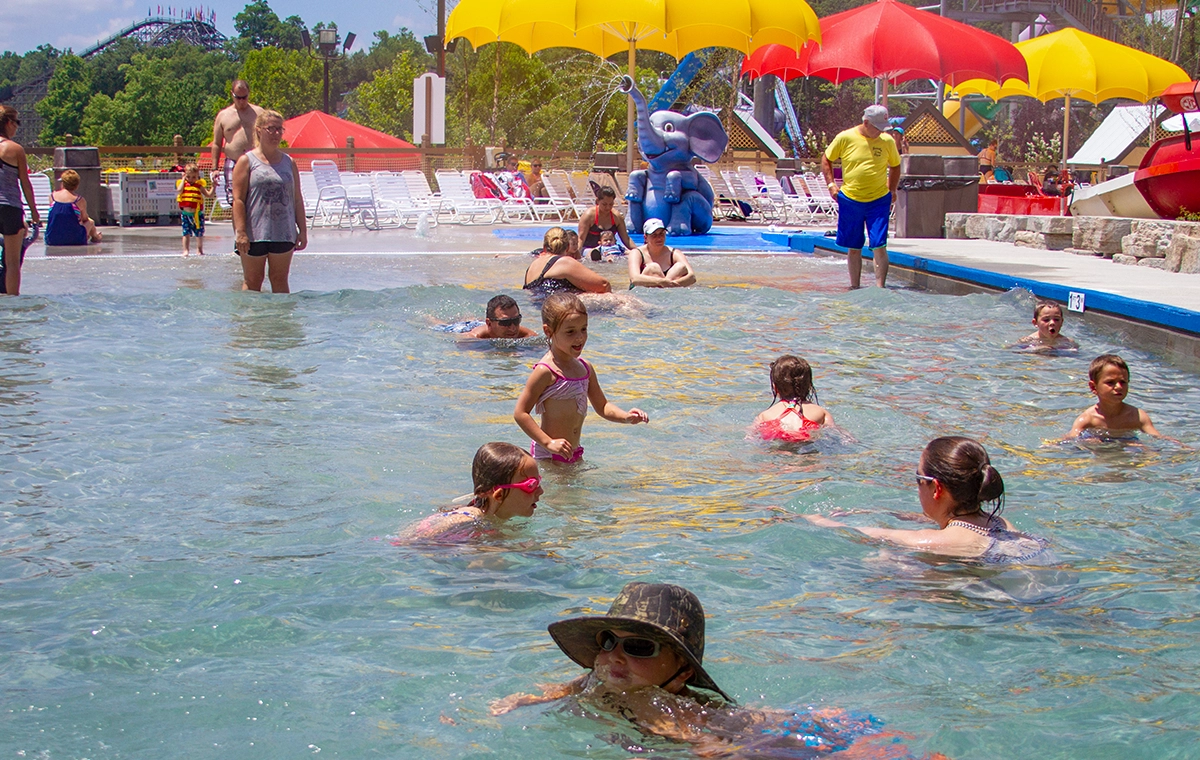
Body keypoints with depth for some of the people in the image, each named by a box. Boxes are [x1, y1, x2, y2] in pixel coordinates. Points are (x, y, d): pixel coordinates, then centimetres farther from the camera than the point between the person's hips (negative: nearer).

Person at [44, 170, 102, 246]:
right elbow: (84, 219, 7)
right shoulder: (80, 200, -10)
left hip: (52, 240, 4)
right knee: (90, 222, 27)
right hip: (74, 240, -4)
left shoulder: (52, 195, -1)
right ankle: (95, 236, 64)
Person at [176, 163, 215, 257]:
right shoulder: (183, 184, 3)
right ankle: (186, 250, 7)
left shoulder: (199, 186, 3)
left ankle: (199, 249, 21)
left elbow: (209, 195, 3)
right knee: (186, 233, 1)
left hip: (197, 213, 1)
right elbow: (179, 190, -19)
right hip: (185, 213, -1)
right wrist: (183, 179, -9)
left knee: (199, 233, 7)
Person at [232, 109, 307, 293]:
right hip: (254, 233, -3)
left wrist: (303, 230, 8)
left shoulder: (289, 162, 12)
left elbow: (297, 199, 14)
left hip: (284, 233, 3)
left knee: (280, 280, 8)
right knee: (252, 282, 4)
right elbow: (238, 199, -6)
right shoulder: (247, 161, 0)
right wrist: (241, 232, -15)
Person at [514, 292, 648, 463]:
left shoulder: (585, 368, 7)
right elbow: (520, 413, -19)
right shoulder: (545, 371, -18)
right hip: (548, 455, -8)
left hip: (574, 453, 8)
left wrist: (626, 417, -4)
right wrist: (548, 443, -23)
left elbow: (602, 406, 16)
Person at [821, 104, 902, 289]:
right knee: (853, 247, 9)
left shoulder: (887, 141, 0)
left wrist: (892, 190, 9)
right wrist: (831, 184, -2)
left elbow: (895, 166, 17)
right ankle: (854, 287, 20)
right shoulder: (845, 138, -5)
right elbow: (826, 159, 7)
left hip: (879, 201, 0)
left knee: (879, 246, -9)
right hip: (850, 201, 0)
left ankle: (880, 288, -8)